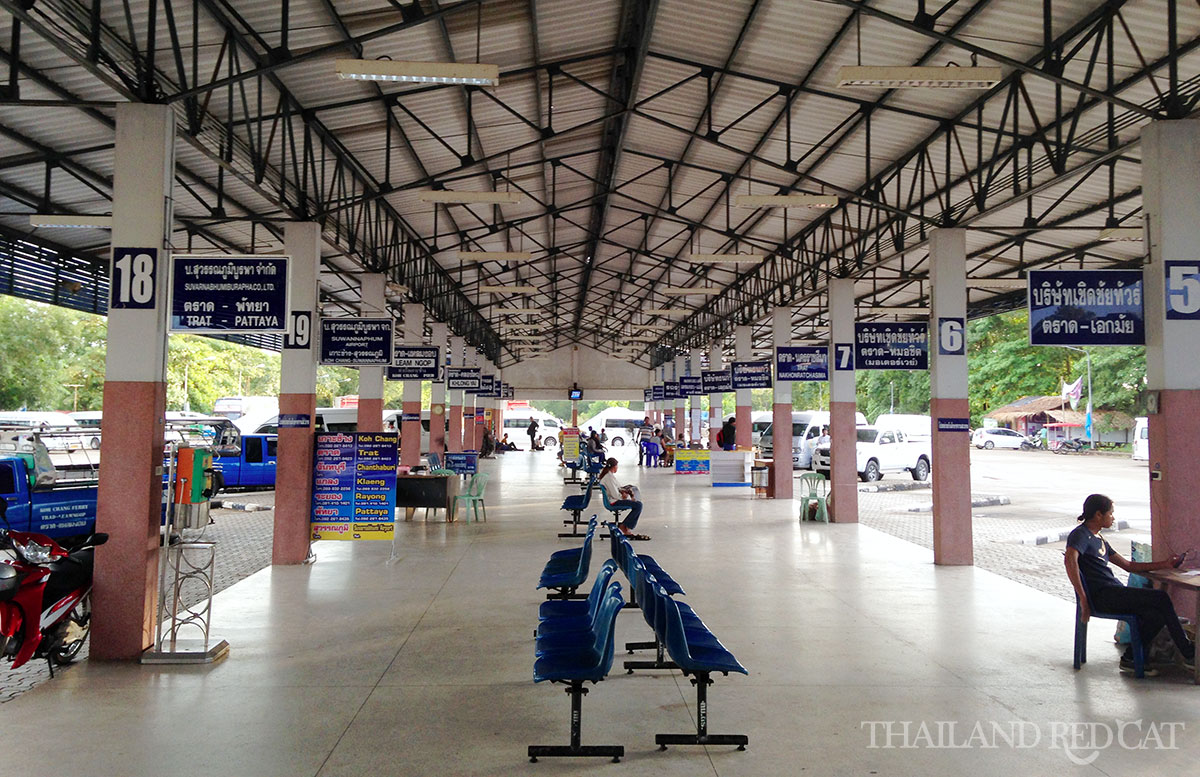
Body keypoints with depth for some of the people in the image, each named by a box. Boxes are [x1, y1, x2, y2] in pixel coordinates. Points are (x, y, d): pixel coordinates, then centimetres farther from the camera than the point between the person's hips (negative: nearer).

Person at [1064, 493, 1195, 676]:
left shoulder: (1099, 539, 26)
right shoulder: (1081, 534, -6)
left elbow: (1128, 565, 32)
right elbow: (1070, 560, -26)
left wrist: (1163, 564, 27)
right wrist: (1083, 598, -29)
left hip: (1114, 592, 9)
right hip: (1100, 594, -9)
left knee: (1158, 614, -10)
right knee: (1161, 598, -14)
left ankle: (1130, 659, 3)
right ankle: (1189, 655, 0)